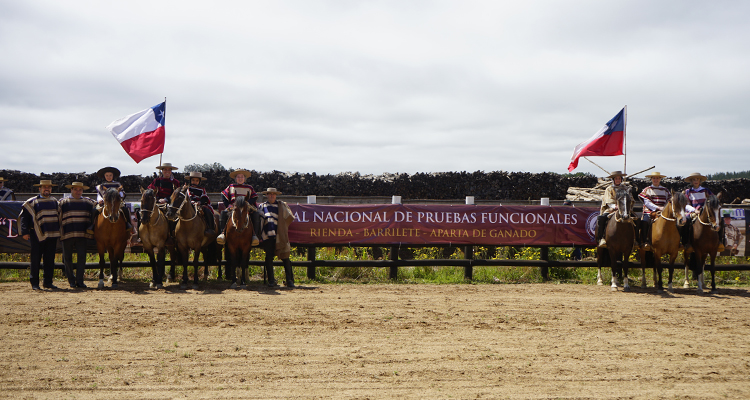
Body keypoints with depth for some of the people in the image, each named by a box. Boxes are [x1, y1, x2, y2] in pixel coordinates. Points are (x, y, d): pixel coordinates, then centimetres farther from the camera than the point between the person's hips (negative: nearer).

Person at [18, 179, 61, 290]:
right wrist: (24, 232, -9)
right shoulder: (32, 202, 0)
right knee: (36, 260, 0)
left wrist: (60, 231, 17)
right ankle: (34, 283, 6)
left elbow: (59, 216, 23)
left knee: (50, 260, 6)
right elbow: (23, 217, -1)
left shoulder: (55, 201, 13)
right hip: (37, 235, -4)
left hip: (52, 235, 4)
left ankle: (47, 281, 14)